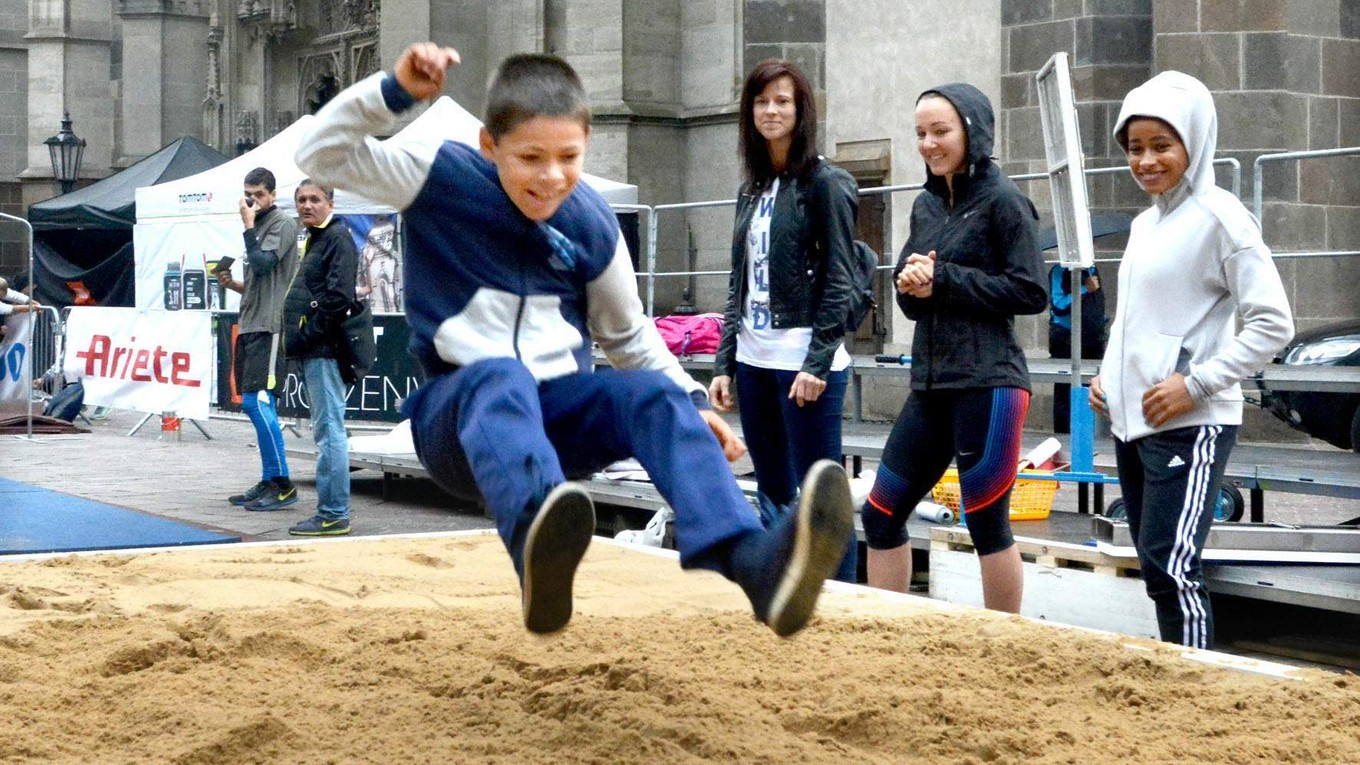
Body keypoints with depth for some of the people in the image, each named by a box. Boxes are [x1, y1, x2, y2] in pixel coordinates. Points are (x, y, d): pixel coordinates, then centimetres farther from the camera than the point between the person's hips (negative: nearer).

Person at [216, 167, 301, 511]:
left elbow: (262, 264, -19)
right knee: (260, 406, 10)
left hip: (270, 328, -10)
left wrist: (248, 225, -12)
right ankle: (269, 482, 15)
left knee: (256, 401, -16)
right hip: (251, 327, 10)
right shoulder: (259, 228, 22)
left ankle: (283, 485, -14)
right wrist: (233, 284, 10)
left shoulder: (282, 224, -5)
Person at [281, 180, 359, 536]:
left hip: (324, 351, -10)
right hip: (312, 351, 11)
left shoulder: (338, 238, -9)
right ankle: (331, 511, 18)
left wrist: (308, 334, -16)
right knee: (327, 430, 13)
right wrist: (298, 339, 14)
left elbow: (338, 296, -20)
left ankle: (332, 515, -8)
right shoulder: (313, 240, 22)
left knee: (329, 430, -9)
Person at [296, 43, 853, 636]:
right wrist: (396, 90, -20)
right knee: (499, 377, -38)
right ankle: (536, 544, -73)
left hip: (559, 410, 3)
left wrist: (690, 402, 1)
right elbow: (321, 153, -7)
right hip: (456, 409, -3)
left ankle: (753, 563, -54)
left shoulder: (593, 224, 4)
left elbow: (628, 335, 15)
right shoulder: (445, 181, -4)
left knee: (654, 394, -28)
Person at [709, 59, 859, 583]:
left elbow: (838, 280, -10)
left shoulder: (825, 184, -5)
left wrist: (818, 363, -16)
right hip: (754, 361, 7)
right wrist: (724, 364, 10)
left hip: (806, 362, -7)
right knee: (774, 495, 11)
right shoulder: (752, 191, 15)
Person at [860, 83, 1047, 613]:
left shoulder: (1002, 200, -5)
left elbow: (1031, 292, -12)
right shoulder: (926, 205, 14)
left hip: (987, 385, -7)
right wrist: (911, 284, -5)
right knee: (881, 515, 8)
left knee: (987, 525, -1)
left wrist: (943, 279, -13)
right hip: (930, 385, 7)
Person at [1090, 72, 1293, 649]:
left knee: (1170, 568, -14)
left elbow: (1273, 324, -13)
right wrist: (1107, 377, 11)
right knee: (1157, 567, 9)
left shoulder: (1219, 217, -9)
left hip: (1189, 425, -8)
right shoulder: (1145, 223, 15)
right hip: (1132, 422, 8)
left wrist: (1196, 384, -17)